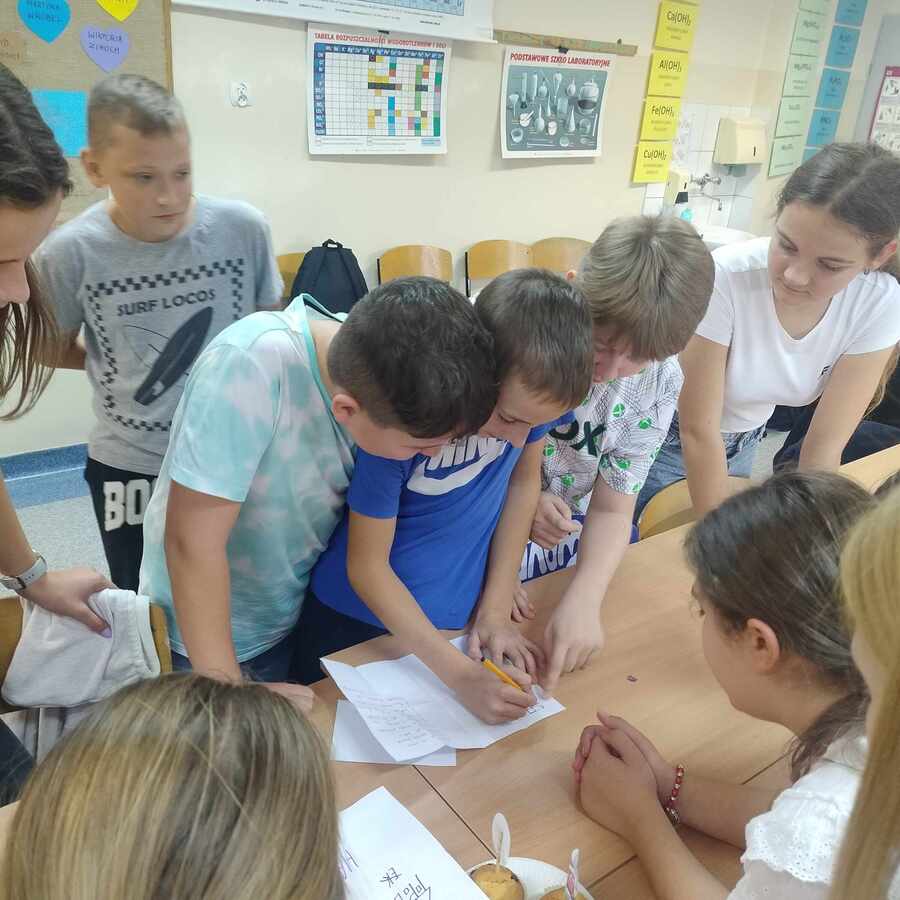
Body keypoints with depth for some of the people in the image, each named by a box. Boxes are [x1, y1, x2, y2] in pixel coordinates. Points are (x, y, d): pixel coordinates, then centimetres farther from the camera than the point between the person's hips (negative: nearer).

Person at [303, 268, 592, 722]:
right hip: (357, 621, -3)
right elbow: (366, 565, -21)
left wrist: (495, 611, -4)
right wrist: (460, 674, -27)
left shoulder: (533, 392, -18)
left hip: (460, 618, 3)